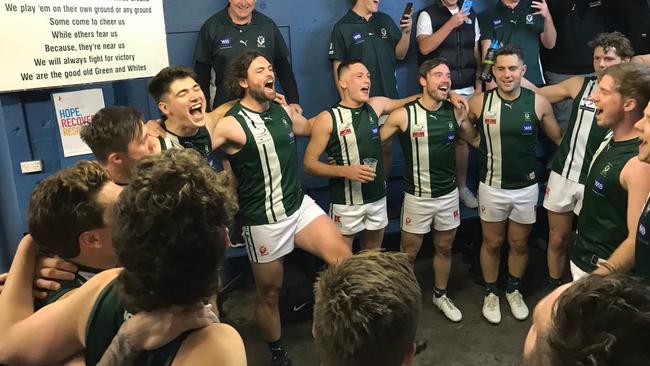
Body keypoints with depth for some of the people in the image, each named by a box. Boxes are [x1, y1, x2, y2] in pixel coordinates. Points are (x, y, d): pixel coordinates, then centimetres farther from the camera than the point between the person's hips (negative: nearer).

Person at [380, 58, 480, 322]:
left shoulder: (455, 112, -2)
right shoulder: (403, 115, -14)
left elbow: (476, 140, 12)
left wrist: (465, 118, -5)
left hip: (449, 193, 4)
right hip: (418, 197, -4)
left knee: (444, 248, 19)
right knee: (409, 253, 9)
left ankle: (440, 295, 41)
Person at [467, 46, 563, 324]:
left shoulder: (538, 102, -8)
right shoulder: (479, 102, -12)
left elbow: (559, 137, 4)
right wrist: (481, 145, -2)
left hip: (527, 187, 1)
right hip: (492, 187, -1)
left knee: (519, 244, 16)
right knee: (492, 243, 13)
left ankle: (514, 290, 39)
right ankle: (491, 293, 34)